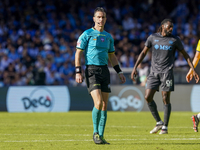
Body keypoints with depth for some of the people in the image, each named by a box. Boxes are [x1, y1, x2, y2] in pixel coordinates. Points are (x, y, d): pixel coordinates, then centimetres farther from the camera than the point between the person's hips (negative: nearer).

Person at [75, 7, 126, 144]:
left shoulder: (108, 37, 14)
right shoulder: (87, 34, -2)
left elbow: (112, 56, 23)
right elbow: (78, 53, -3)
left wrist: (120, 72, 15)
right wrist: (78, 72, -12)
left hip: (105, 71, 6)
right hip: (91, 71, -6)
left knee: (104, 105, 3)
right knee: (98, 103, -18)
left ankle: (101, 136, 9)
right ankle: (95, 132, -1)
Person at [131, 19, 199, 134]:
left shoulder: (175, 40, 3)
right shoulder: (153, 38, 6)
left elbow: (185, 55, 10)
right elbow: (143, 53, 12)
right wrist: (135, 67, 4)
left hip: (167, 72, -2)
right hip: (154, 72, 2)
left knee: (166, 99, -6)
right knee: (148, 97, -7)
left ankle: (165, 127, 4)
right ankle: (159, 122, 8)